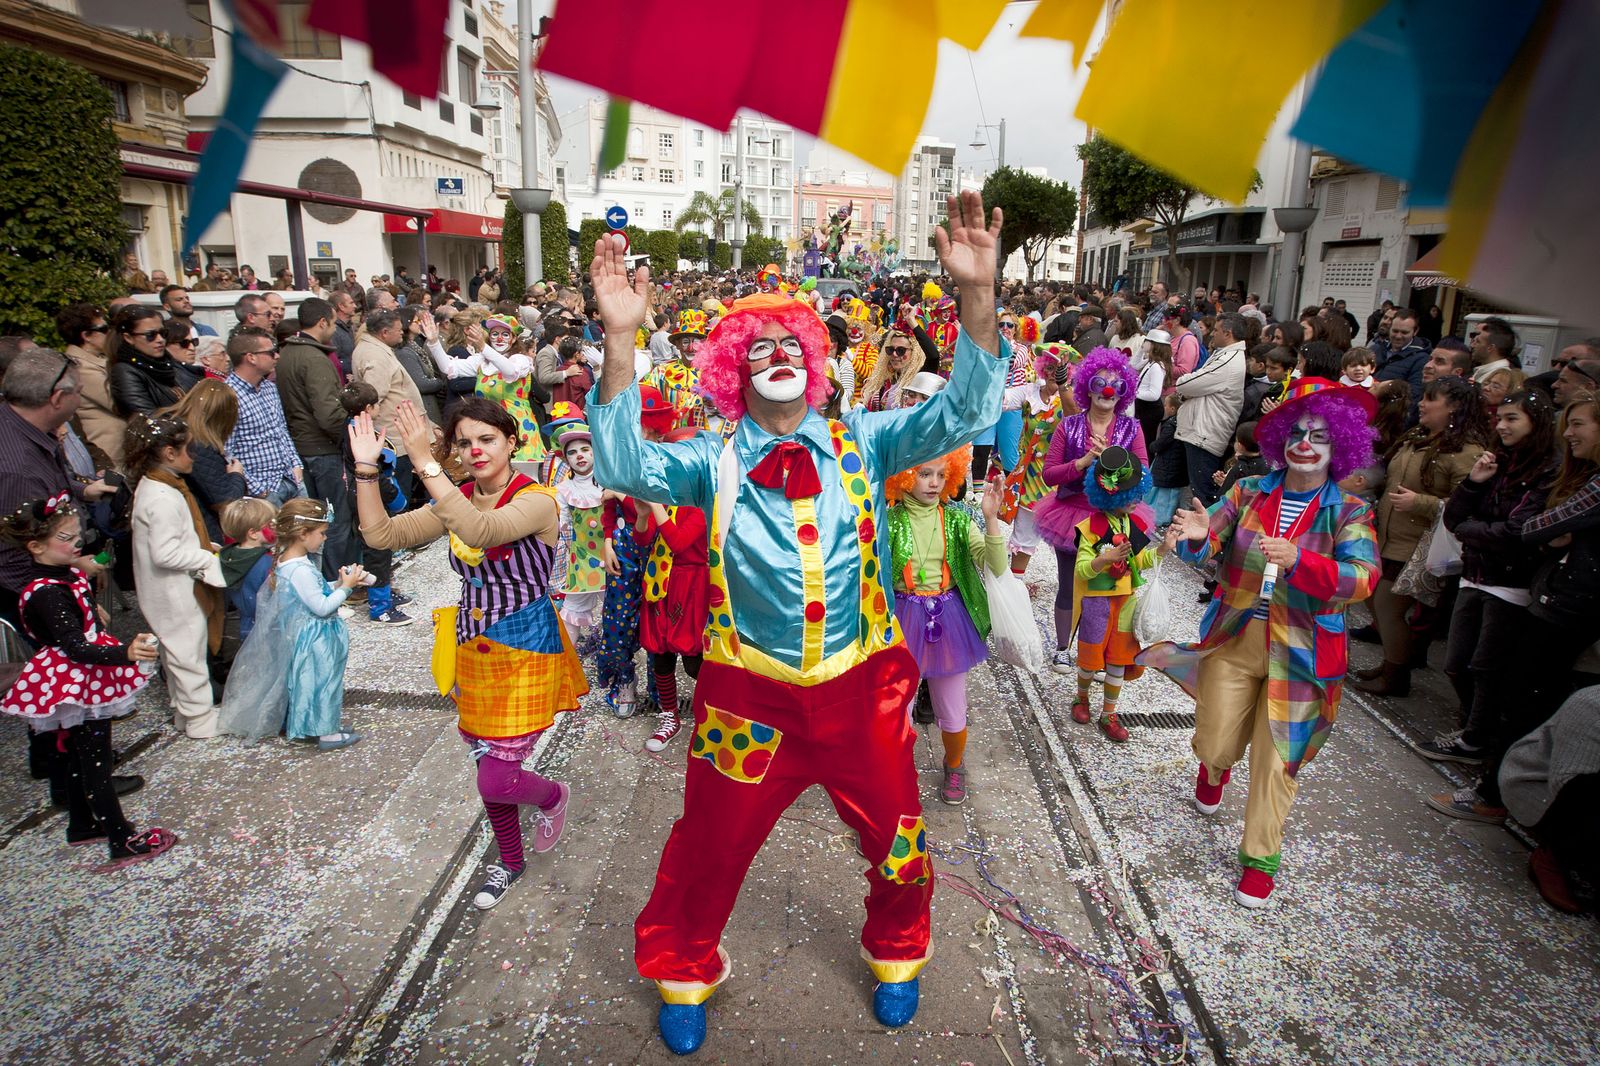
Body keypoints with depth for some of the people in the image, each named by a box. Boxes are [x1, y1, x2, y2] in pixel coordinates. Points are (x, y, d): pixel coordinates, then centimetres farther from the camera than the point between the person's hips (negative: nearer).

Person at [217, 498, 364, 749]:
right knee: (319, 679, 2)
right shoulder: (300, 570, -28)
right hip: (313, 640, -10)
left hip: (303, 634, 10)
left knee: (305, 680, 21)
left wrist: (339, 585, 4)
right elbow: (321, 607, -24)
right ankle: (325, 733, 13)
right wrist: (345, 587, -16)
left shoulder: (287, 559, 3)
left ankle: (297, 725, 35)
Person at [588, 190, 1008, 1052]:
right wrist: (619, 341, -31)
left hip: (861, 687, 1)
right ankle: (685, 974, 47)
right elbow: (624, 467, -19)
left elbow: (962, 413, -12)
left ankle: (897, 955, 53)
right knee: (711, 844, 15)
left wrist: (977, 294, -26)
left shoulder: (862, 443, -1)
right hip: (751, 694, -1)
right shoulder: (713, 462, -4)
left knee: (895, 837, 20)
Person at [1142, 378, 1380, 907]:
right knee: (1215, 744, 9)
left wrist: (1297, 558, -38)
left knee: (1276, 760, 4)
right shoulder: (1248, 492, 0)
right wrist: (1198, 536, -35)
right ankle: (1215, 768, 48)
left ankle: (1261, 857, 25)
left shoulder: (1349, 512, -5)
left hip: (1298, 652, -1)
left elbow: (1362, 577, -20)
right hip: (1234, 639, 2)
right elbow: (1208, 546, -9)